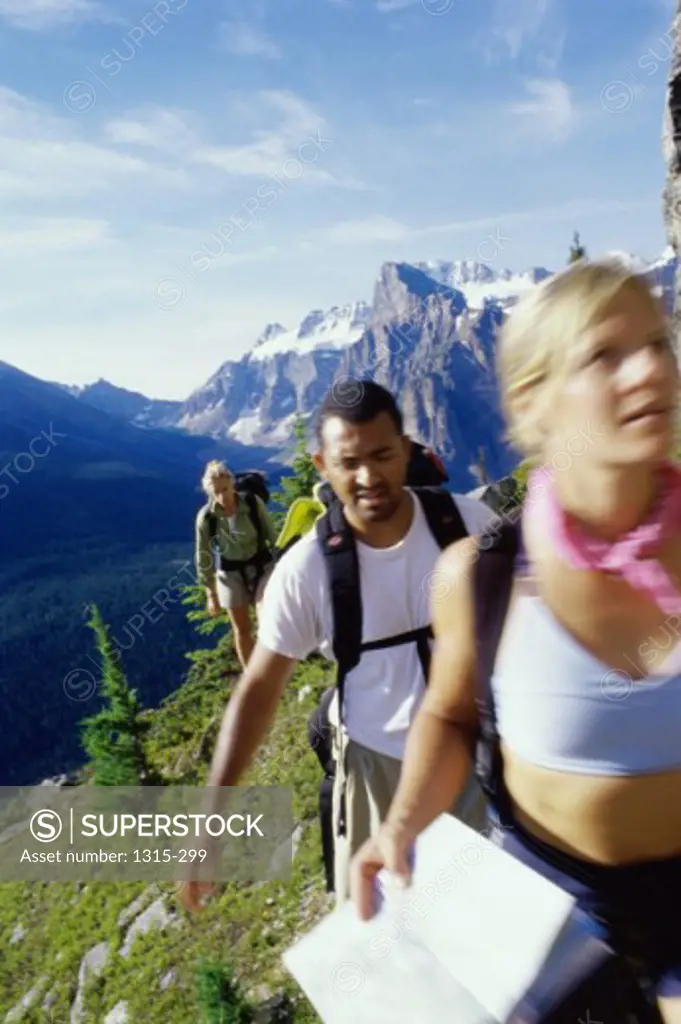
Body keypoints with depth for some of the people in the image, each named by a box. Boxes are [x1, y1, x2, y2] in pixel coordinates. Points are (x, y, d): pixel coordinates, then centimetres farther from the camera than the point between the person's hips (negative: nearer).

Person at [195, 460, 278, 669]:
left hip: (262, 567, -1)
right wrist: (211, 593, -3)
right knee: (242, 630, 11)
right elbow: (204, 557, -6)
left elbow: (272, 536, -5)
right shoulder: (206, 516, -17)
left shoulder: (254, 503, -18)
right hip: (231, 574, 1)